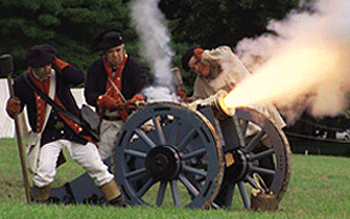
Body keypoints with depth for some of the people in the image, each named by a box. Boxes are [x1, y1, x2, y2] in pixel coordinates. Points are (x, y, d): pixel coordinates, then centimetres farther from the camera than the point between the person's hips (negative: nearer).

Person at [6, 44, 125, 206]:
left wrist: (57, 63, -14)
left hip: (74, 130, 1)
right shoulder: (22, 83, -3)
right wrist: (12, 107, -21)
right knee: (44, 172, -22)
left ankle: (118, 203, 14)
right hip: (48, 135, -1)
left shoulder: (58, 74, -2)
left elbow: (79, 77, -21)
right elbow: (14, 112, 3)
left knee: (97, 168, 3)